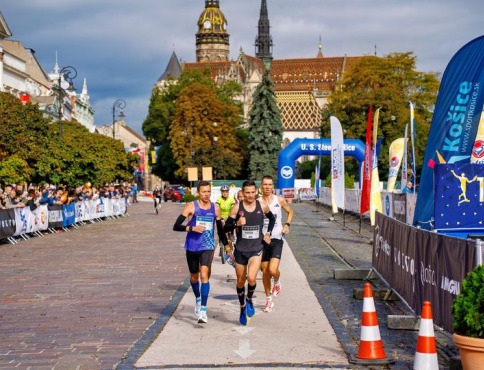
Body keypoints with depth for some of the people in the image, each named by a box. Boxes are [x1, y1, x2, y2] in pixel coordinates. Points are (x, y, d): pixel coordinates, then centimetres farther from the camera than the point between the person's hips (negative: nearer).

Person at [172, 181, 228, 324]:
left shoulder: (215, 209, 4)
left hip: (207, 247, 0)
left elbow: (220, 229, 16)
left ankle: (203, 310, -20)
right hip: (192, 247, 0)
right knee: (194, 277, 16)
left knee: (204, 275, -18)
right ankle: (198, 299, 46)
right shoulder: (191, 206, -4)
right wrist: (191, 228, -23)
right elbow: (176, 226, -9)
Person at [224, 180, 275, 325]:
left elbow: (272, 218, 18)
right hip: (240, 250, 1)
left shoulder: (262, 205, -3)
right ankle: (242, 308, 34)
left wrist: (268, 233, 6)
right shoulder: (237, 208, -7)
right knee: (240, 282, 11)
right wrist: (237, 223, -23)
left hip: (256, 249, -1)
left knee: (251, 278, -21)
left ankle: (249, 299, 10)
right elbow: (225, 228, -4)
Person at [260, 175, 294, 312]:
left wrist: (287, 225, 2)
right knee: (265, 272, 8)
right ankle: (268, 300, 25)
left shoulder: (279, 200, -1)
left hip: (276, 240, -1)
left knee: (273, 270, -17)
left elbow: (290, 212, 16)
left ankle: (277, 283, 20)